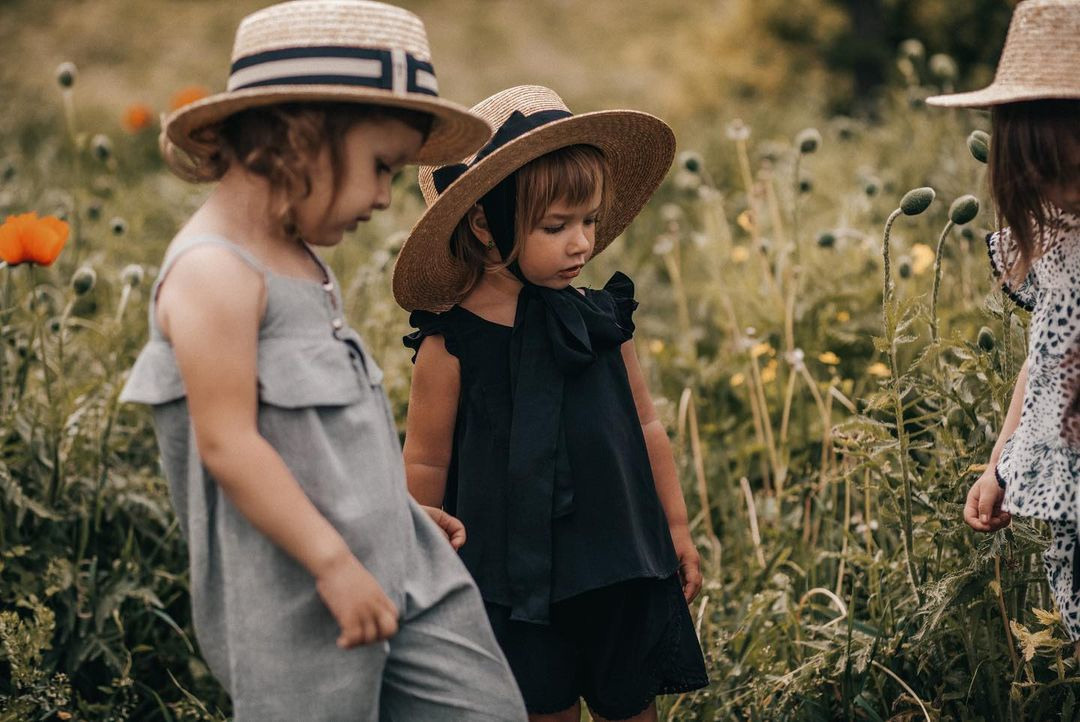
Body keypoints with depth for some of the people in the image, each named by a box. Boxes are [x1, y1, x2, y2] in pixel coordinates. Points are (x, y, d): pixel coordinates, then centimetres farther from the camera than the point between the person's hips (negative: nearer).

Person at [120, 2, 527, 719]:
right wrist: (334, 564, -21)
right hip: (293, 602, -9)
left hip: (403, 568, 9)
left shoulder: (300, 260, 12)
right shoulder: (214, 273, -17)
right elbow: (227, 444, -22)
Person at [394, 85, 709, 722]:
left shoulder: (602, 319, 1)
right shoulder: (453, 343, -12)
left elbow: (645, 428, 11)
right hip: (516, 584, -4)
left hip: (625, 573, 4)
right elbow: (426, 464, -4)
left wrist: (677, 527, 15)